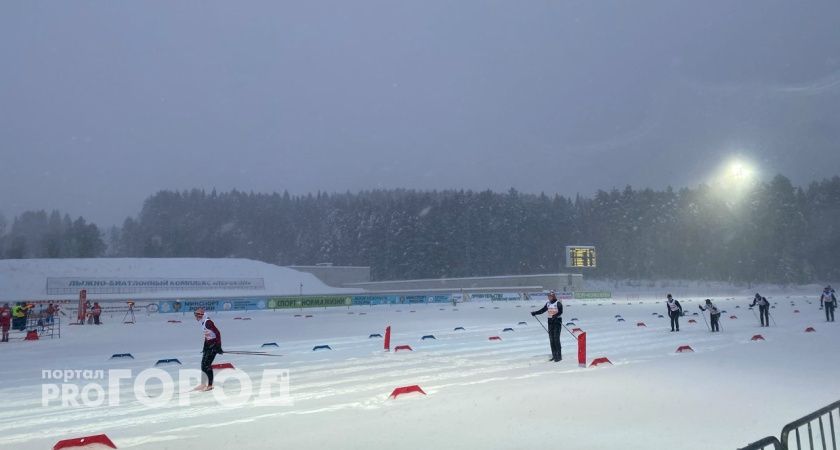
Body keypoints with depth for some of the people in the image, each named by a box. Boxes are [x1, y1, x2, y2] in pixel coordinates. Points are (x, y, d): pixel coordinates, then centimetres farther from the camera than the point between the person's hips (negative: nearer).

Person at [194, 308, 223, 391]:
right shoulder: (202, 322, 8)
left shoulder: (208, 322, -21)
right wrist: (205, 346, 21)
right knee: (203, 364, 12)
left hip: (214, 344, -10)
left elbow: (217, 333, -23)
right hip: (208, 344, 10)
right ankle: (203, 384, 23)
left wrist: (218, 346, -23)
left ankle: (210, 385, 0)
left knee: (207, 364, -9)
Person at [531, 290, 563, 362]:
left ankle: (559, 356, -3)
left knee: (556, 339, -9)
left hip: (557, 321, -7)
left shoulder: (558, 303, -10)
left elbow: (560, 312, -21)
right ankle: (554, 356, 14)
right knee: (551, 339, 6)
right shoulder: (548, 303, 9)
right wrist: (535, 313, 8)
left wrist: (555, 315, -38)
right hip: (550, 322, 7)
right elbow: (542, 310, 16)